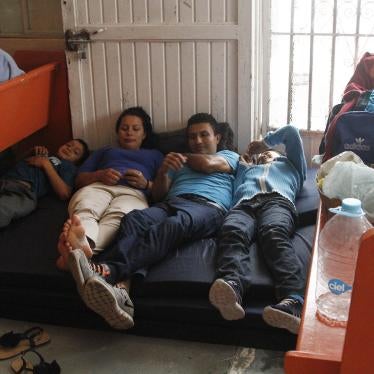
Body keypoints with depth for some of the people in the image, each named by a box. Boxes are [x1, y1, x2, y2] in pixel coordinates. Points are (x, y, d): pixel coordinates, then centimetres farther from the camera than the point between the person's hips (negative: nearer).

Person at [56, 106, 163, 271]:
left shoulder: (155, 155, 36)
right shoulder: (104, 151, 41)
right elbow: (79, 180, 25)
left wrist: (146, 184, -3)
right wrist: (100, 175, 3)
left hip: (133, 192, -2)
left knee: (117, 217, -42)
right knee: (83, 210, -39)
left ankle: (78, 251, -71)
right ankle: (83, 246, -72)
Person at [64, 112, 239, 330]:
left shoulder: (230, 156, 31)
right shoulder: (177, 162, 39)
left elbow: (207, 164, 6)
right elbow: (157, 194, 22)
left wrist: (184, 156, 25)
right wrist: (163, 170, 3)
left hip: (208, 206, -3)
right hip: (170, 203, 4)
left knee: (173, 226, -40)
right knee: (133, 220, -33)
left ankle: (107, 270, -62)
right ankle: (119, 291, -58)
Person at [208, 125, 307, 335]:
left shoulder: (290, 164, 44)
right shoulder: (247, 168, 46)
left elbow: (291, 132, 34)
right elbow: (235, 191, 25)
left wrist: (265, 142, 45)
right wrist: (243, 165, 36)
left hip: (278, 201, -1)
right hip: (244, 204, 2)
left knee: (274, 235, -38)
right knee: (231, 233, -36)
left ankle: (293, 302, -63)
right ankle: (232, 288, -66)